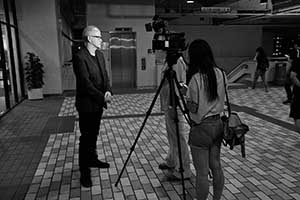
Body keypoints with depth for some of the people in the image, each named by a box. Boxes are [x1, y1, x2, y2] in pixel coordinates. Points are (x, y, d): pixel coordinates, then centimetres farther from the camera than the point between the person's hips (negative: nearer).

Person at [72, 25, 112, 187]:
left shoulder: (99, 55, 9)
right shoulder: (79, 57, -17)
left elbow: (104, 75, 11)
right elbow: (85, 83, -22)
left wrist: (108, 91, -7)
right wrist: (102, 97, -19)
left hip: (98, 103, 8)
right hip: (86, 104, -8)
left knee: (94, 134, 20)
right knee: (86, 137, 0)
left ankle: (92, 159, 37)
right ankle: (84, 172, 12)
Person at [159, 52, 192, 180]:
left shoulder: (177, 62, -16)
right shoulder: (170, 61, 13)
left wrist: (173, 107, -22)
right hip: (168, 106, 10)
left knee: (179, 138, -3)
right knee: (172, 136, 20)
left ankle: (183, 171, 7)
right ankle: (171, 162, 36)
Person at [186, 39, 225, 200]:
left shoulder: (196, 78, -20)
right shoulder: (221, 74, 2)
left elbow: (193, 108, -17)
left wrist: (186, 98, -1)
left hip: (201, 128, -7)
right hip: (218, 124, 8)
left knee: (202, 173, 6)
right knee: (216, 166, 20)